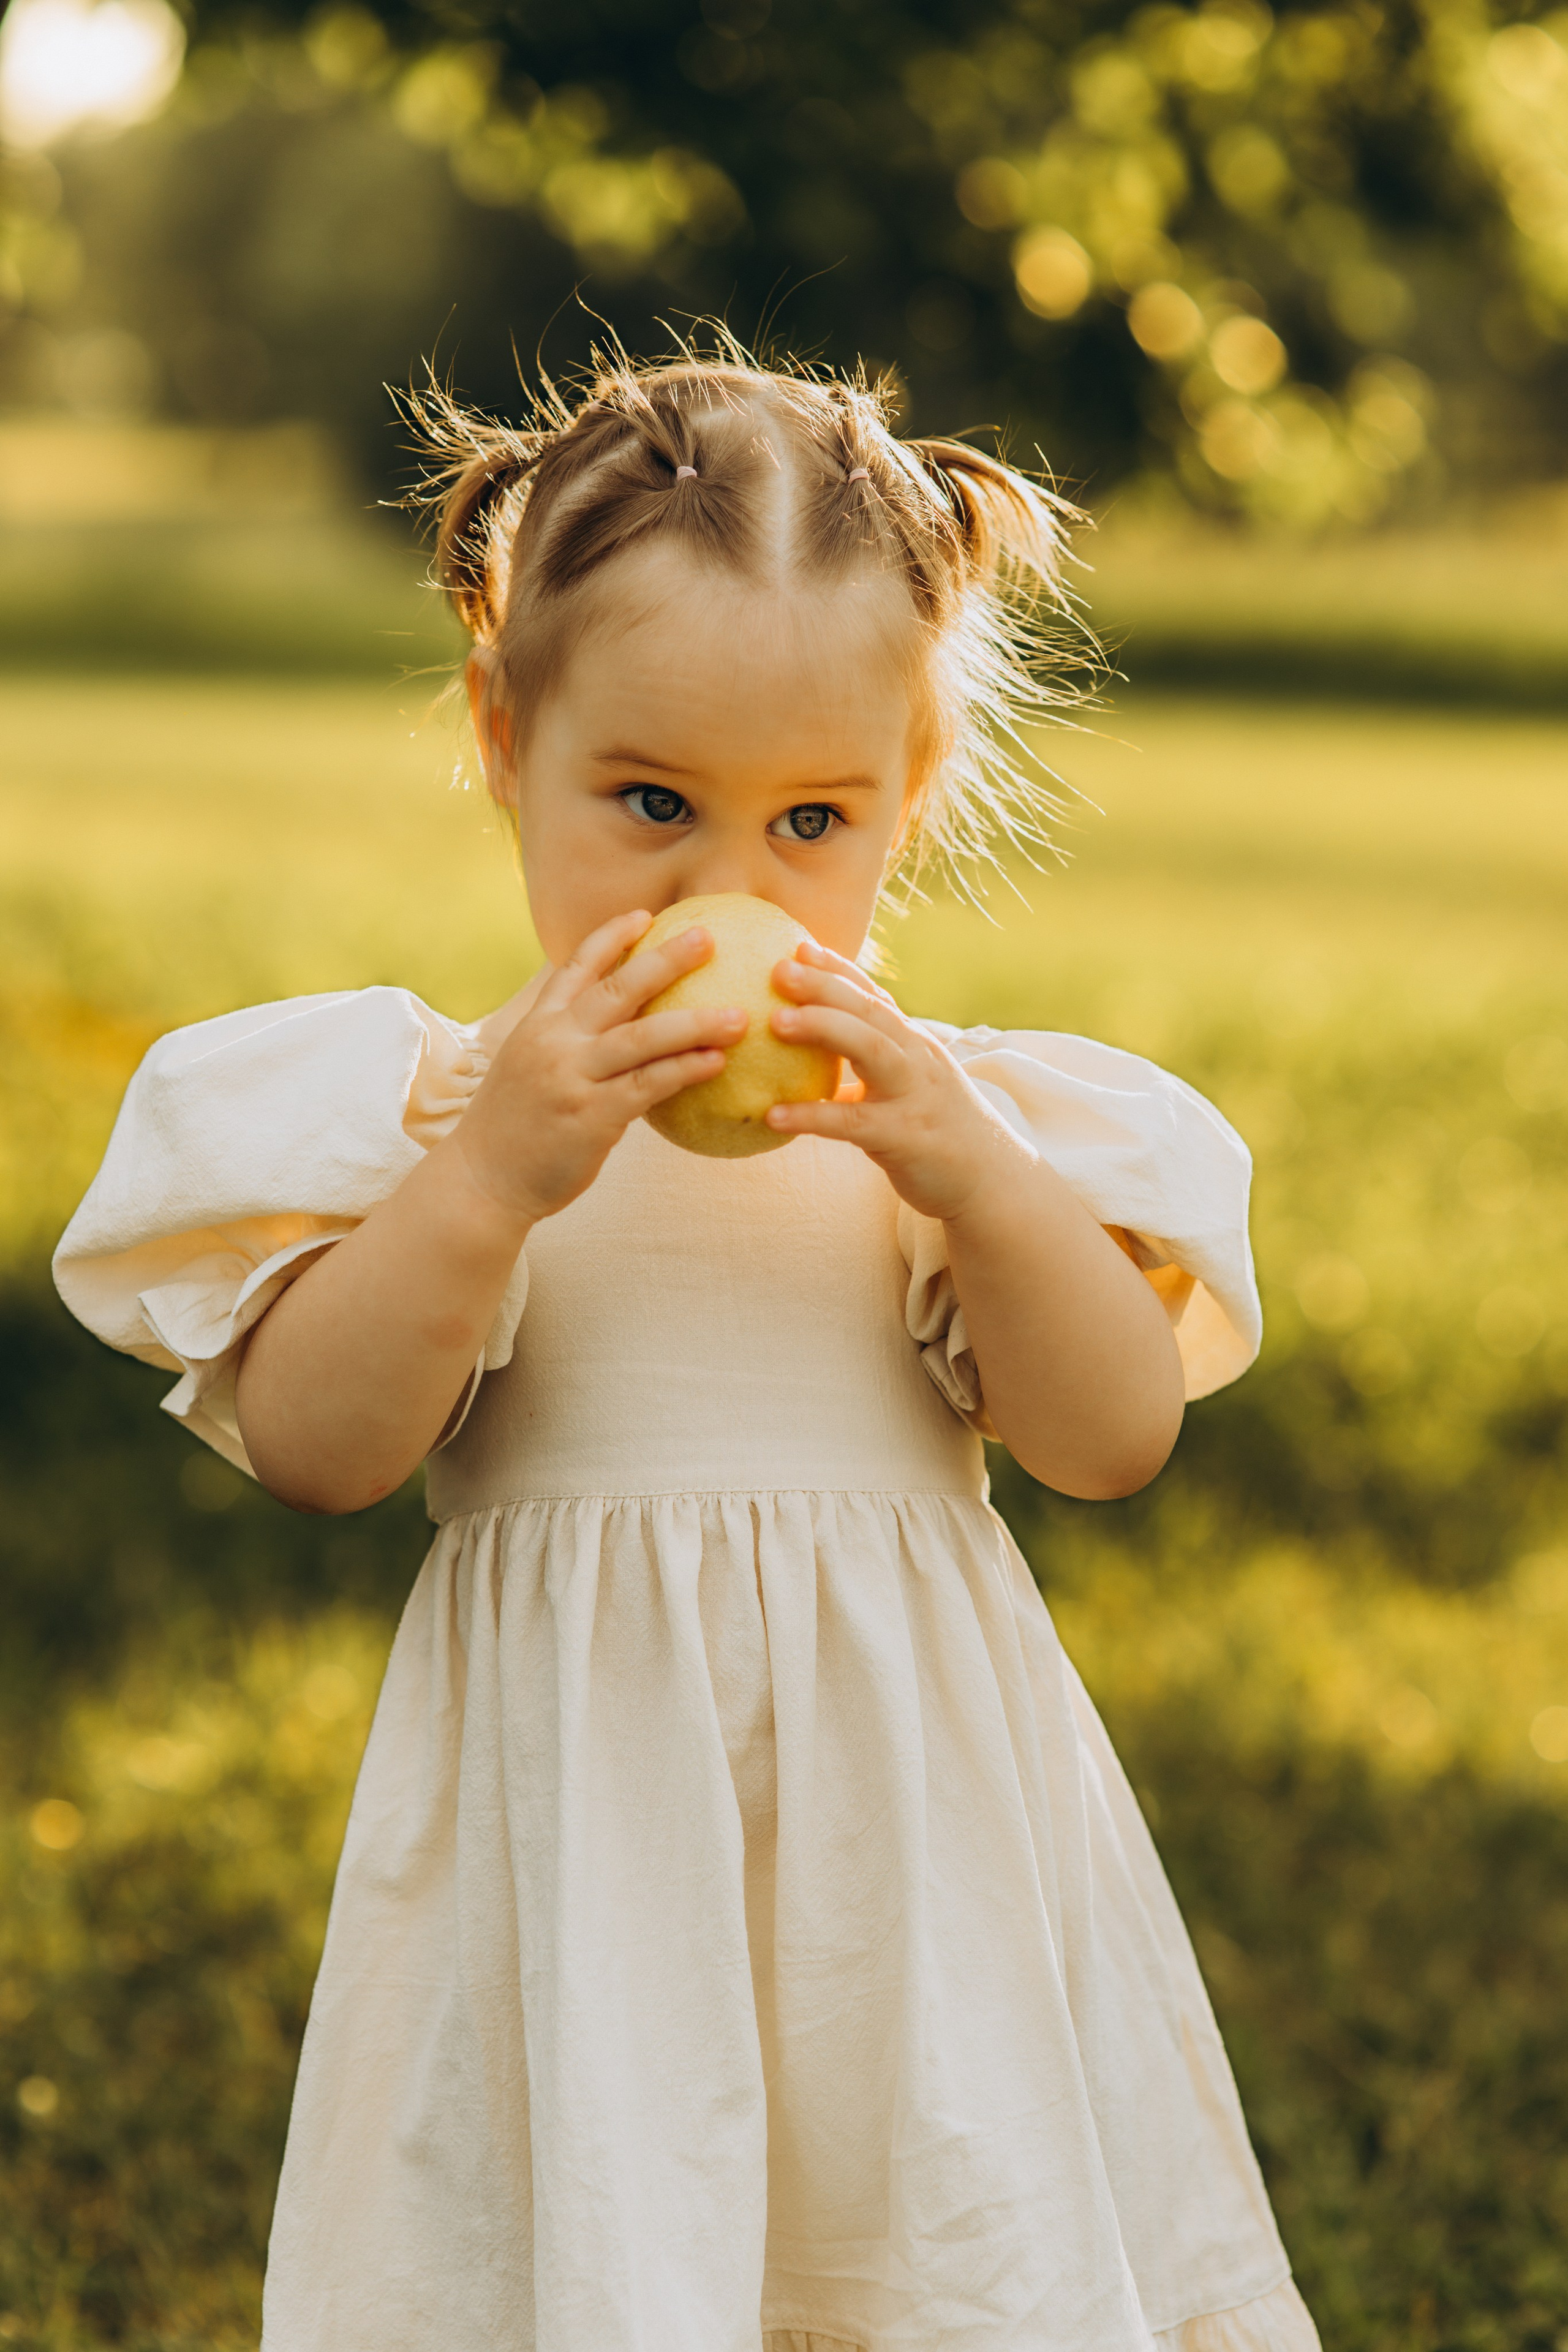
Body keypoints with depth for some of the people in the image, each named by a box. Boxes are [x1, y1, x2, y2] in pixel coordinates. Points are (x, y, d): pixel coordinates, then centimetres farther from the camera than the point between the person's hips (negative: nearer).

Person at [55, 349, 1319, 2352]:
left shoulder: (951, 1107, 4)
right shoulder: (442, 1099, -1)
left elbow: (1115, 1435, -3)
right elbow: (312, 1449, -11)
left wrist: (972, 1172, -18)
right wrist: (490, 1180, -23)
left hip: (907, 1800, 2)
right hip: (576, 1796, -1)